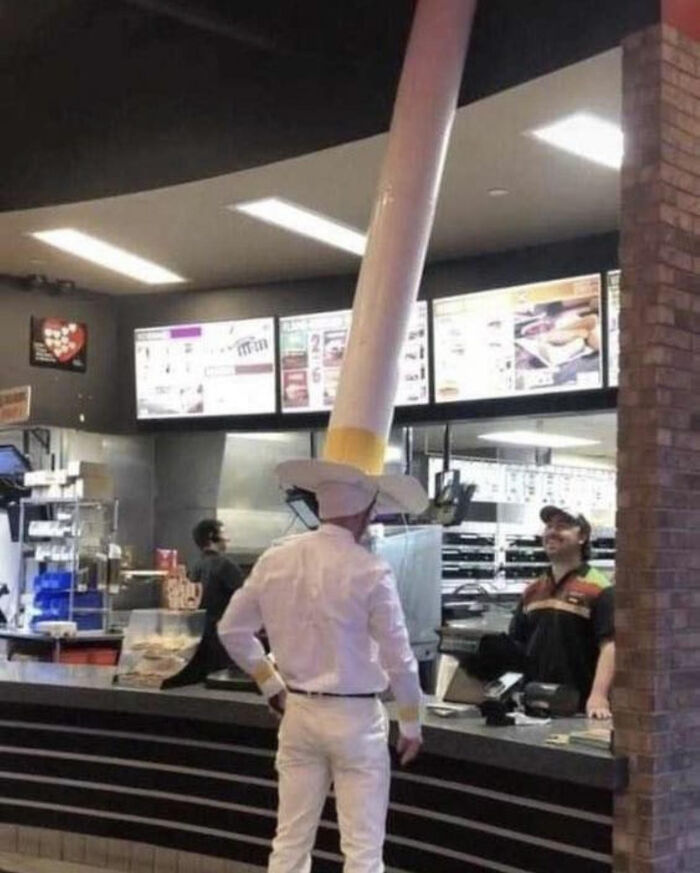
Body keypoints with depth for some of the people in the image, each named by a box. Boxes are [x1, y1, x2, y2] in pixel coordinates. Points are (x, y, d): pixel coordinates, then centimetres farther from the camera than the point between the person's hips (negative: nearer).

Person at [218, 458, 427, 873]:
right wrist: (411, 724, 1)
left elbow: (232, 629, 8)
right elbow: (398, 659, -12)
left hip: (298, 712, 5)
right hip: (354, 716, -5)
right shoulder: (371, 571, -17)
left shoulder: (275, 560, -2)